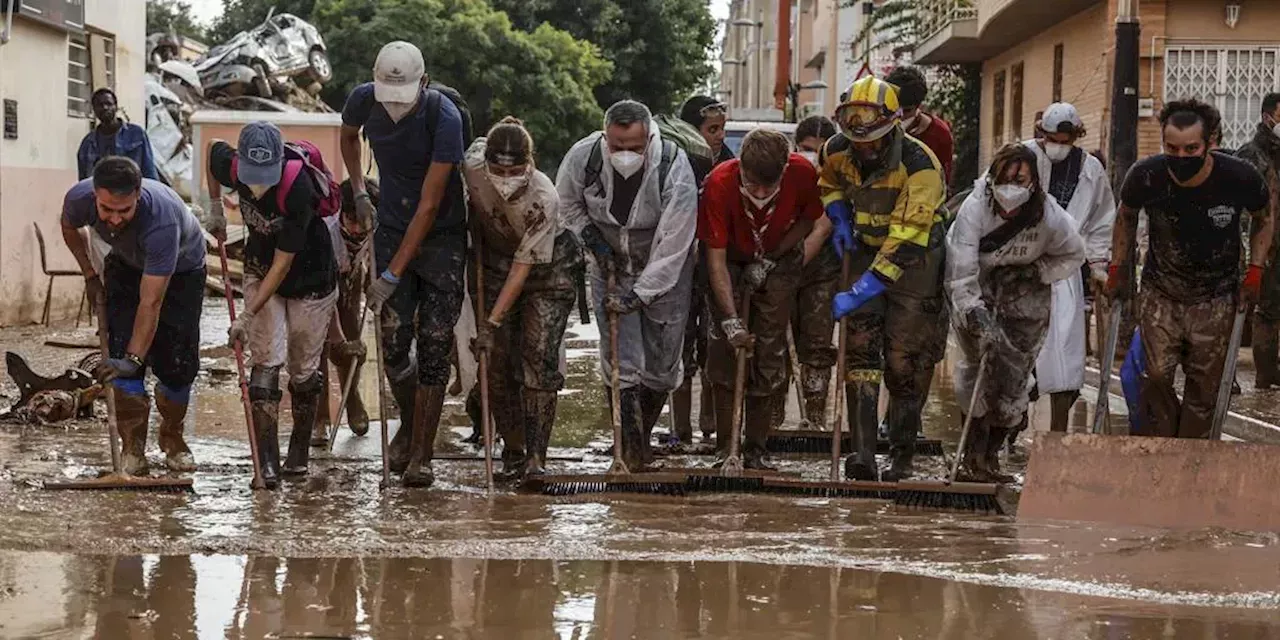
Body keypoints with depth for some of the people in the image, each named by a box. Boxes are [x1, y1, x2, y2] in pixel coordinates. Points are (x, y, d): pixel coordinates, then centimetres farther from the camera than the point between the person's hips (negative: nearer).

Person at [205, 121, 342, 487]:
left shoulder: (298, 190, -36)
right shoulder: (232, 167, -22)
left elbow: (283, 263, -31)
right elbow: (214, 147, 6)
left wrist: (248, 315, -29)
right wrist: (215, 207, 7)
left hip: (310, 277, -3)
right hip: (260, 271, 4)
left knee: (303, 370, 7)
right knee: (265, 362, -9)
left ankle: (300, 452, 27)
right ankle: (267, 460, -10)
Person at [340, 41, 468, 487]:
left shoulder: (444, 117, -25)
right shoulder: (364, 100, -10)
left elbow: (429, 205, -24)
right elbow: (348, 135, 19)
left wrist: (392, 274, -24)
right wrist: (358, 190, 8)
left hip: (443, 236, -3)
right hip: (393, 229, 3)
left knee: (434, 345, -7)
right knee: (394, 342, -5)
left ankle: (420, 456, -1)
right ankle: (409, 425, 22)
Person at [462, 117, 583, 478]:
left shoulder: (544, 198, -33)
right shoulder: (473, 166, -23)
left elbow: (523, 266, -29)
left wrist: (492, 322, -31)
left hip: (547, 274, -4)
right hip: (495, 268, 4)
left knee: (538, 360, -15)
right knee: (499, 364, -1)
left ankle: (536, 458, -15)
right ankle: (513, 452, 11)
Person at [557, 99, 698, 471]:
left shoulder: (674, 169, -29)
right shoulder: (582, 157, -20)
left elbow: (673, 245, -26)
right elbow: (566, 204, 4)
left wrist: (640, 295, -26)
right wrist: (591, 239, -9)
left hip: (664, 273, -1)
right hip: (610, 268, 1)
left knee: (661, 363, 5)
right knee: (622, 360, -7)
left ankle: (641, 435, 27)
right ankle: (634, 452, 0)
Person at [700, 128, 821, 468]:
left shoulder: (803, 173, -28)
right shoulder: (720, 183, -32)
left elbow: (809, 218, -6)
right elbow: (716, 258, -29)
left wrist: (769, 260, -14)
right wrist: (731, 320, -35)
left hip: (780, 261, 1)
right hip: (733, 261, -1)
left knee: (769, 352, -5)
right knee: (726, 346, -12)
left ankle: (756, 450, 3)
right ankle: (725, 447, -6)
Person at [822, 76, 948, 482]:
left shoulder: (920, 165, -27)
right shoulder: (837, 151, -9)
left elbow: (904, 242, -31)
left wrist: (858, 295, -34)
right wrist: (839, 218, -1)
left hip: (913, 261, -4)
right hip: (866, 254, 5)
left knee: (904, 364, -4)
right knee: (861, 353, -8)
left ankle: (902, 458, 9)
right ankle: (864, 454, -12)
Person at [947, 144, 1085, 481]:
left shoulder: (1049, 216, -21)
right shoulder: (974, 209, -29)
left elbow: (1073, 257, -1)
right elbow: (961, 274, -34)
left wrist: (1035, 271, -17)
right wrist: (975, 314, -47)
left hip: (1025, 292, 2)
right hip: (977, 289, -2)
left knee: (1016, 373, -1)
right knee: (981, 362, -18)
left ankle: (990, 456, 17)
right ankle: (972, 456, -6)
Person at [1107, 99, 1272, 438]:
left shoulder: (1240, 178, -20)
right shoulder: (1146, 177, -18)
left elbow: (1263, 218, 3)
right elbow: (1126, 216, 6)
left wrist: (1255, 270, -5)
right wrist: (1118, 268, 5)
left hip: (1215, 298, 0)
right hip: (1160, 293, 0)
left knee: (1204, 386, 3)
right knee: (1157, 376, -7)